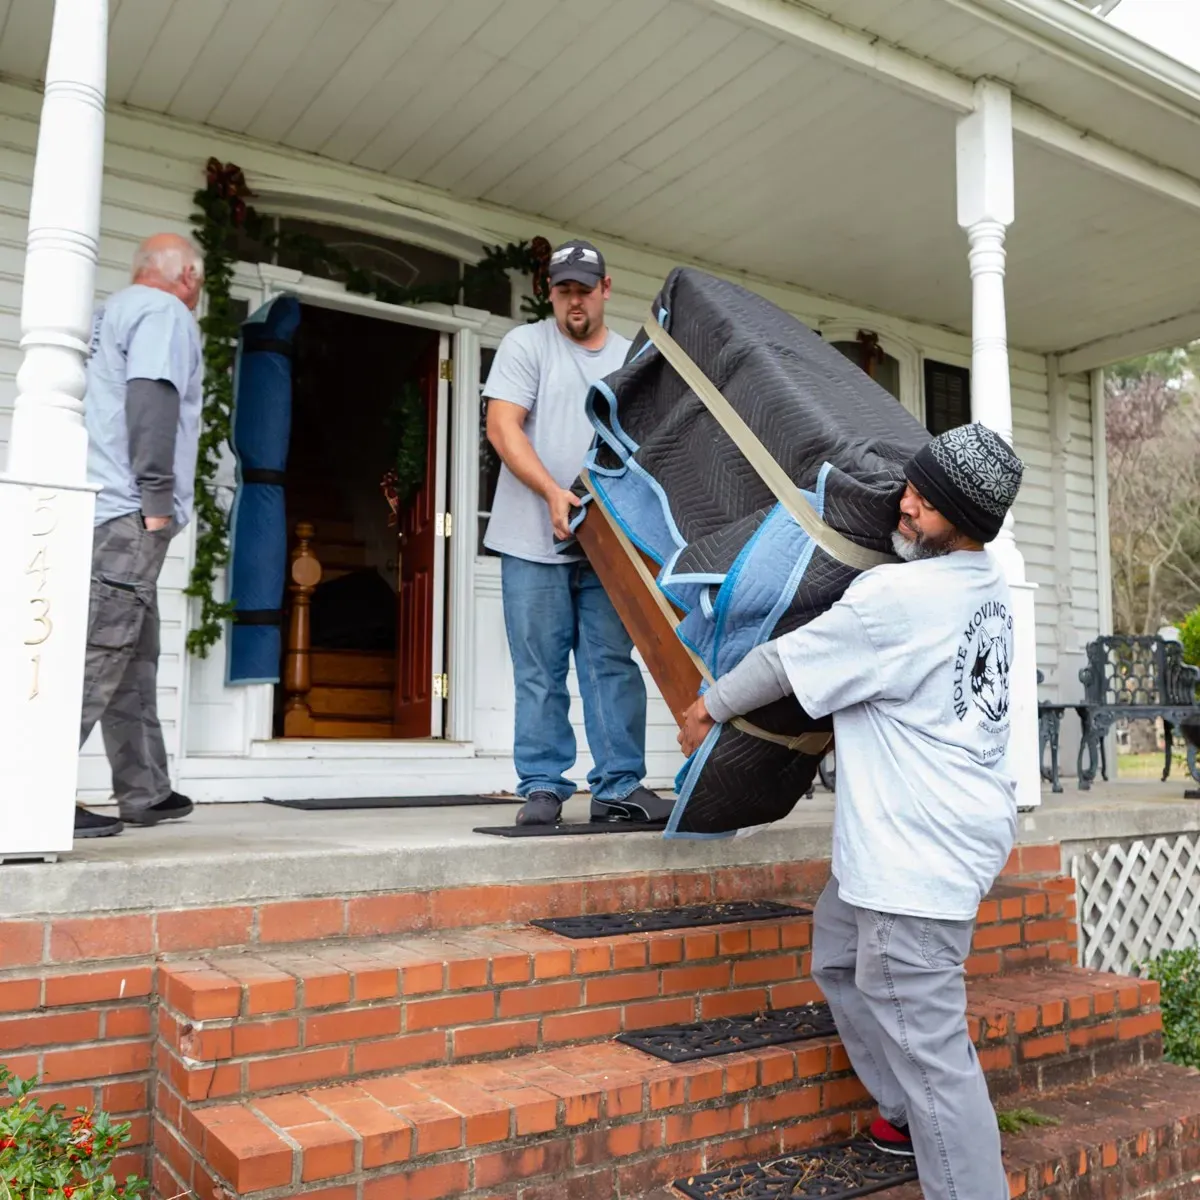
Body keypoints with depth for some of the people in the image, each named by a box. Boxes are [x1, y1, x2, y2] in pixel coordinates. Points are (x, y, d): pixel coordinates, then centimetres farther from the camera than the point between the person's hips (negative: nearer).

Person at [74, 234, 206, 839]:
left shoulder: (110, 310, 27)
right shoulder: (165, 311, 0)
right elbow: (151, 399, -14)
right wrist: (157, 497, -16)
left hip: (98, 509, 9)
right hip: (129, 512, -9)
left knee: (132, 657, 10)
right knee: (98, 651, -13)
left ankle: (145, 793, 14)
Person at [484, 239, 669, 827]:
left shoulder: (632, 357, 16)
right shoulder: (526, 344, 6)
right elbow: (502, 427, -5)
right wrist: (554, 493, -17)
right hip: (535, 540, -2)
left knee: (613, 664, 2)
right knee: (540, 669, 0)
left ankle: (619, 785, 8)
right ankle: (542, 787, 9)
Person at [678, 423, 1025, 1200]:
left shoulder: (899, 597, -19)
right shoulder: (990, 585, 8)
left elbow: (785, 663, -7)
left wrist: (710, 705, 8)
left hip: (919, 849, -10)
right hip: (910, 838, 10)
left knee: (923, 1041, -5)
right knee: (841, 960, 24)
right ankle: (912, 1119, 38)